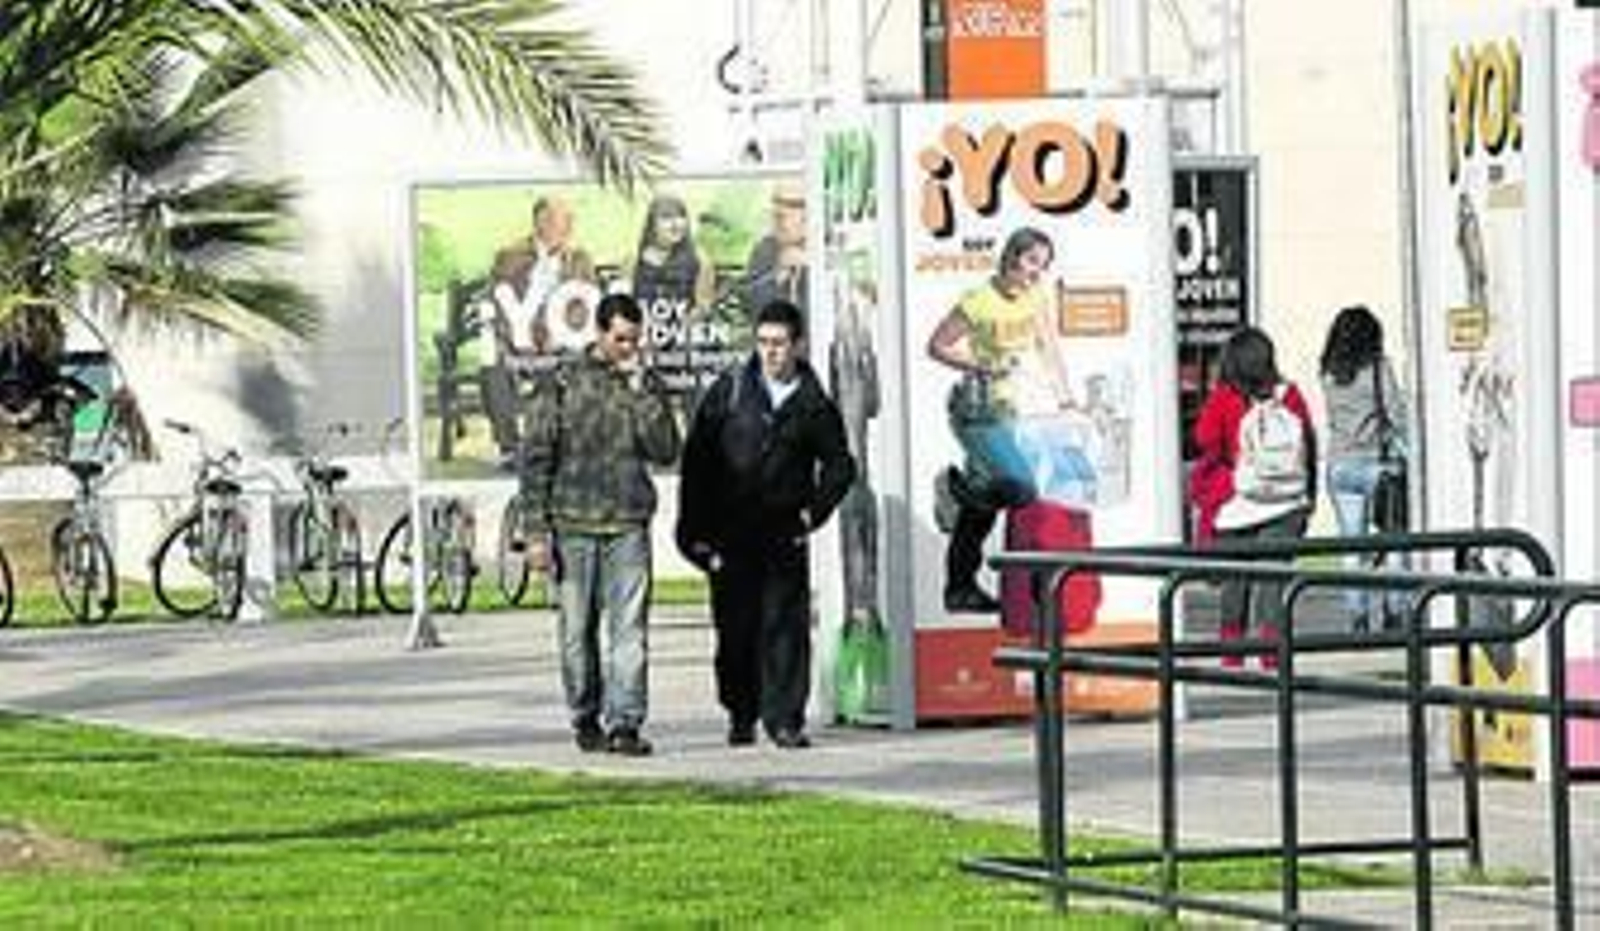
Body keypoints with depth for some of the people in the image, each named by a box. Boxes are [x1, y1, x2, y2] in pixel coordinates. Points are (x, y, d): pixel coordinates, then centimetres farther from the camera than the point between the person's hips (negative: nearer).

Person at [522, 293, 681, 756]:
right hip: (573, 525, -1)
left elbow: (665, 452, -3)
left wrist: (640, 393, -9)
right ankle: (585, 718, 18)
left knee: (629, 628, -8)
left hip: (629, 525, 1)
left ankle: (624, 723, -9)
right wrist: (539, 528, -4)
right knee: (578, 631, 5)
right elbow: (538, 457, 2)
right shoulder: (562, 382, 2)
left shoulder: (647, 385, 8)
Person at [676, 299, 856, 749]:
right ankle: (741, 716, 17)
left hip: (784, 537, 0)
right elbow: (697, 457, 3)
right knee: (736, 630, 4)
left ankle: (785, 719, -1)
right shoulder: (730, 390, 2)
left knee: (787, 627, -5)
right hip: (730, 536, 0)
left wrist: (814, 511, 1)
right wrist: (693, 526, -2)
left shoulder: (814, 405, 4)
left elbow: (839, 466, 15)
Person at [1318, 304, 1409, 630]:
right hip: (1376, 462, -4)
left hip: (1339, 465, 4)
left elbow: (1331, 420, 6)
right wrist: (1401, 454, 3)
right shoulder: (1378, 367, -8)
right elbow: (1395, 413, -6)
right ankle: (1391, 609, 1)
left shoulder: (1329, 374, 4)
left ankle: (1358, 614, 4)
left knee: (1352, 543, 6)